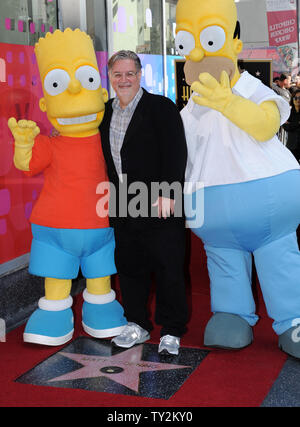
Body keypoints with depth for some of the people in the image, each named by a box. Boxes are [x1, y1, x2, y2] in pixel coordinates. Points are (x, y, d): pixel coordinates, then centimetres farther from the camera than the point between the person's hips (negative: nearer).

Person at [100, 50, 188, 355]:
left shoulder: (162, 107, -6)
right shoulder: (105, 112, 12)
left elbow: (175, 154, -13)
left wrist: (167, 193, -21)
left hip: (159, 205, -6)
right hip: (122, 207, 6)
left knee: (168, 269, 1)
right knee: (128, 266, 13)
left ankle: (171, 332, 14)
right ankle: (137, 325, 28)